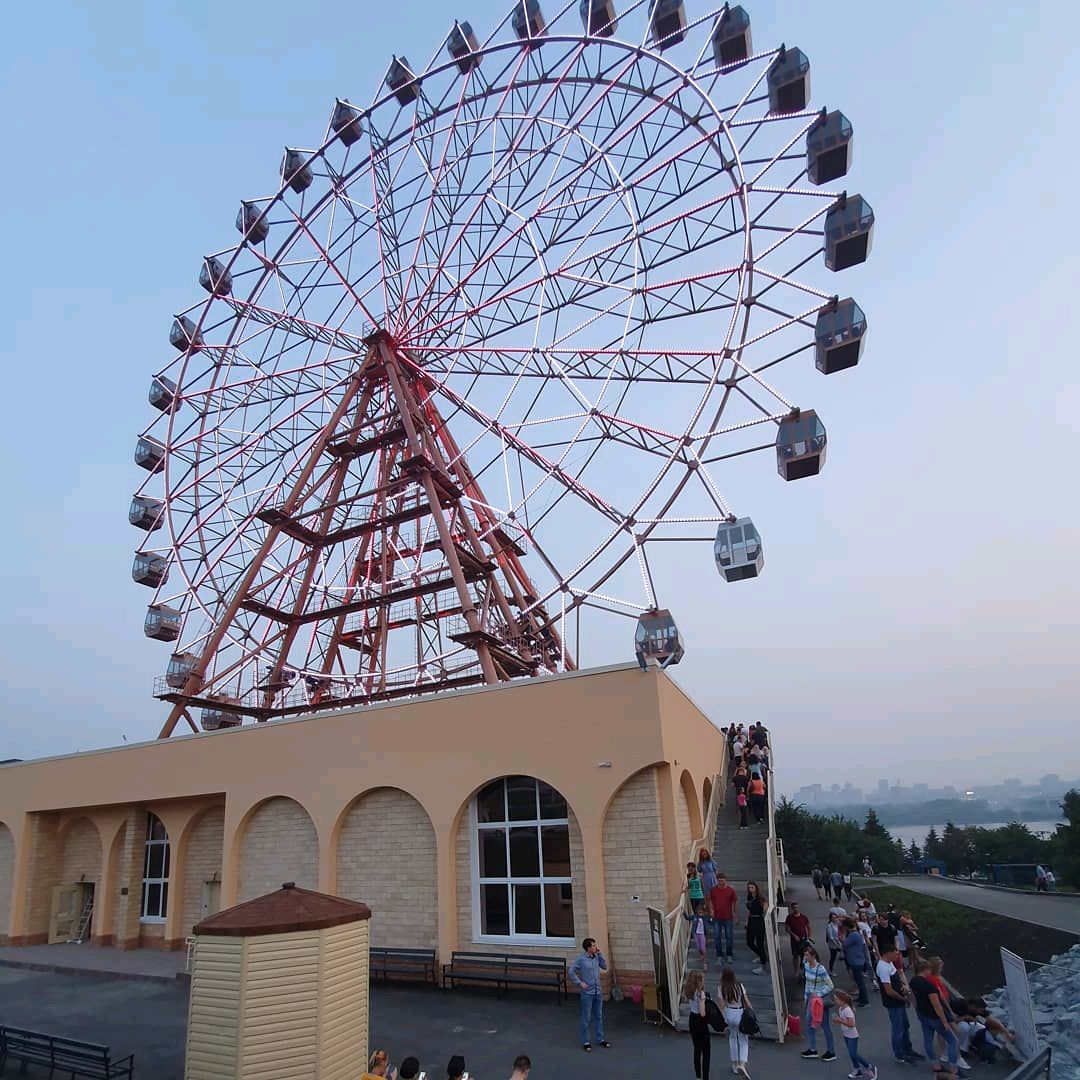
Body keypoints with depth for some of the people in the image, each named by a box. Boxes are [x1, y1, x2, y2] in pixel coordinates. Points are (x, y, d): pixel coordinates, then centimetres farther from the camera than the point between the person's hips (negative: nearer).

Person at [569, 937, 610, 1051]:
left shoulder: (596, 957, 1)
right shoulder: (581, 959, -16)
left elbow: (605, 966, 2)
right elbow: (571, 971, -14)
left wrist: (599, 953, -6)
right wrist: (579, 983, -15)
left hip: (598, 992, 6)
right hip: (587, 993, -5)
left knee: (599, 1016, 16)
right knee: (586, 1018, 5)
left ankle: (600, 1039, 30)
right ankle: (585, 1042, 18)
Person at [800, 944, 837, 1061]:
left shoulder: (820, 969, -25)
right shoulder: (806, 965, -3)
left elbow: (830, 986, -20)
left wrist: (818, 994, -23)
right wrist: (806, 996, 13)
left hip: (821, 999, -7)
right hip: (811, 998, 7)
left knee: (824, 1025, 7)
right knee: (809, 1023, 13)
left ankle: (831, 1052, 23)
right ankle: (812, 1050, 27)